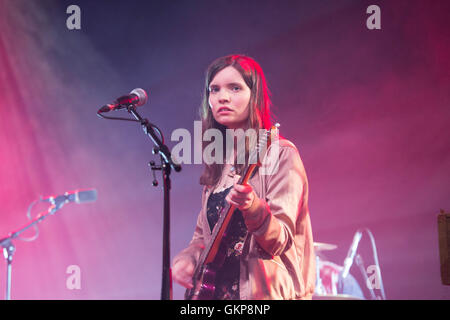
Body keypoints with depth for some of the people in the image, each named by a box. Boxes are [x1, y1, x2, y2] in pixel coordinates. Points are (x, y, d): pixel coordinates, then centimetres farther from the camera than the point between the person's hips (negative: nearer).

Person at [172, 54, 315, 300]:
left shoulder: (281, 154, -4)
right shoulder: (217, 166, 13)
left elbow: (280, 242, -10)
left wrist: (253, 208, -27)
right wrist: (186, 258, 4)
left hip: (261, 291, -5)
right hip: (214, 290, 5)